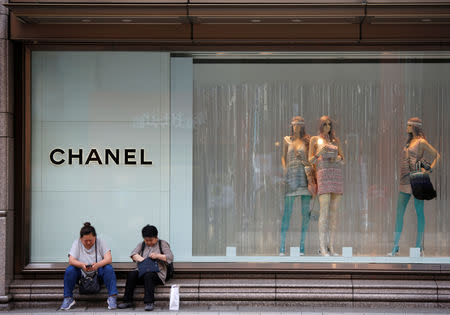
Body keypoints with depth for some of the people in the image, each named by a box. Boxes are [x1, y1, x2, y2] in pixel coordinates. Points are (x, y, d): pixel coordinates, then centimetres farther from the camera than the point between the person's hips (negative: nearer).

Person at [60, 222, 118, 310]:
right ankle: (68, 298, -14)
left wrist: (98, 265, -39)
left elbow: (109, 259, -18)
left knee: (109, 269, -29)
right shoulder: (77, 243, -7)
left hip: (98, 273, -1)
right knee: (69, 270, -26)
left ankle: (112, 297, -25)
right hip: (81, 274, 1)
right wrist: (82, 265, -39)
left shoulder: (99, 242, -9)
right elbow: (71, 260, -16)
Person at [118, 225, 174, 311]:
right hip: (142, 271, 4)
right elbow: (133, 254, 1)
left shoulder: (162, 244, 8)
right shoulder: (141, 245, 19)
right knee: (131, 274, -26)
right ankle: (127, 301, -22)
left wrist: (157, 256, -20)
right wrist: (141, 259, -20)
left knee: (148, 275, -36)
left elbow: (170, 257, -5)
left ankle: (149, 303, -39)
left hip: (157, 273, -4)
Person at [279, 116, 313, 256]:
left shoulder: (307, 141, 10)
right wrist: (285, 171, 2)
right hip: (291, 176, 0)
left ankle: (302, 246, 3)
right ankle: (282, 246, -7)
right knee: (287, 211, -7)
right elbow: (283, 158, 15)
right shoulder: (287, 140, 14)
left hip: (304, 176, 0)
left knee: (306, 212, -2)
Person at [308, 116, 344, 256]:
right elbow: (310, 160, 3)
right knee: (324, 212, -13)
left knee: (334, 212, 0)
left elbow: (342, 160, 18)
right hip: (323, 174, -4)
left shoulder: (336, 140, 18)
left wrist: (338, 158, -7)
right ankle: (322, 247, -12)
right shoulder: (314, 139, 8)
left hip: (337, 175, 4)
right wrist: (319, 153, -17)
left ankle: (331, 247, 3)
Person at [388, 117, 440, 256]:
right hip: (405, 182, 8)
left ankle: (419, 246, 5)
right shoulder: (409, 142, 16)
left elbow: (437, 155, -4)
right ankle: (396, 246, 5)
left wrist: (429, 169, -12)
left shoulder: (421, 142, -6)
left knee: (419, 211, -1)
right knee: (399, 212, 3)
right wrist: (402, 177, 14)